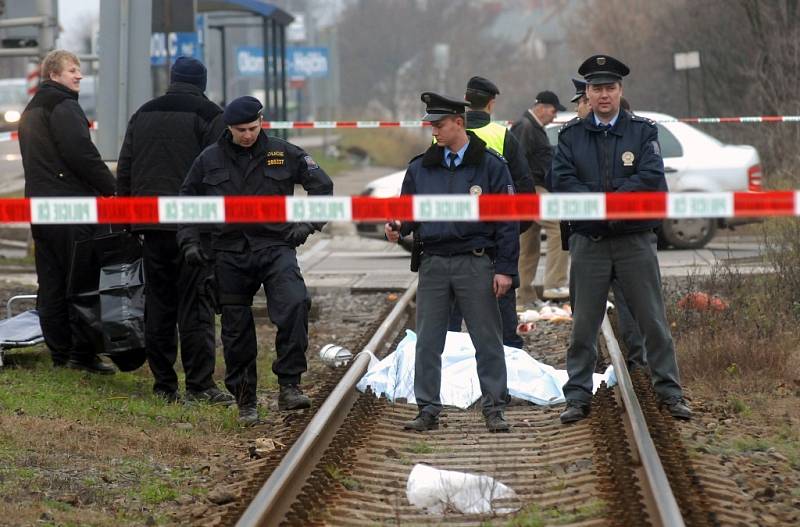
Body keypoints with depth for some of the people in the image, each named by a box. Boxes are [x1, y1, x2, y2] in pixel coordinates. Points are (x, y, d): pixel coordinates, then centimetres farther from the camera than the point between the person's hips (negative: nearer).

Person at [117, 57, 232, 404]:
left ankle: (163, 383, 11)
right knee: (195, 304, -4)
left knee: (157, 304, 10)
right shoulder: (209, 116, -3)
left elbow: (124, 171, 16)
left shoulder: (142, 116, 14)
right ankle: (199, 384, -8)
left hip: (151, 225, 5)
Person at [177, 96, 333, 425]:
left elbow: (322, 185, 10)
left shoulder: (283, 154, 3)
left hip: (275, 247, -1)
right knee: (236, 330, 4)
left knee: (294, 306, -26)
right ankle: (245, 401, 16)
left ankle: (289, 385, -21)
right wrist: (189, 242, 4)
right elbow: (185, 201, 16)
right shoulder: (210, 160, 6)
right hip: (230, 254, 2)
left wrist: (308, 224, -2)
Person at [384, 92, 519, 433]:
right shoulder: (421, 168, 10)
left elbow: (507, 221, -1)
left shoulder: (490, 165, -1)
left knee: (487, 339, 1)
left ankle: (494, 409, 9)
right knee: (427, 341, 3)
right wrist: (397, 227, -6)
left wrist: (505, 268, -6)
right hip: (433, 262, 4)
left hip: (475, 263, -4)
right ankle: (428, 410, 9)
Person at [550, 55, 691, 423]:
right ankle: (578, 398, 11)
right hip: (588, 242, 1)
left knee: (654, 322, 2)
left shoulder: (643, 131, 3)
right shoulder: (571, 135, 7)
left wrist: (601, 197, -16)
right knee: (583, 325, 4)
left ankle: (670, 393, 10)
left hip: (635, 241, -1)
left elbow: (651, 179, -11)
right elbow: (561, 182, -6)